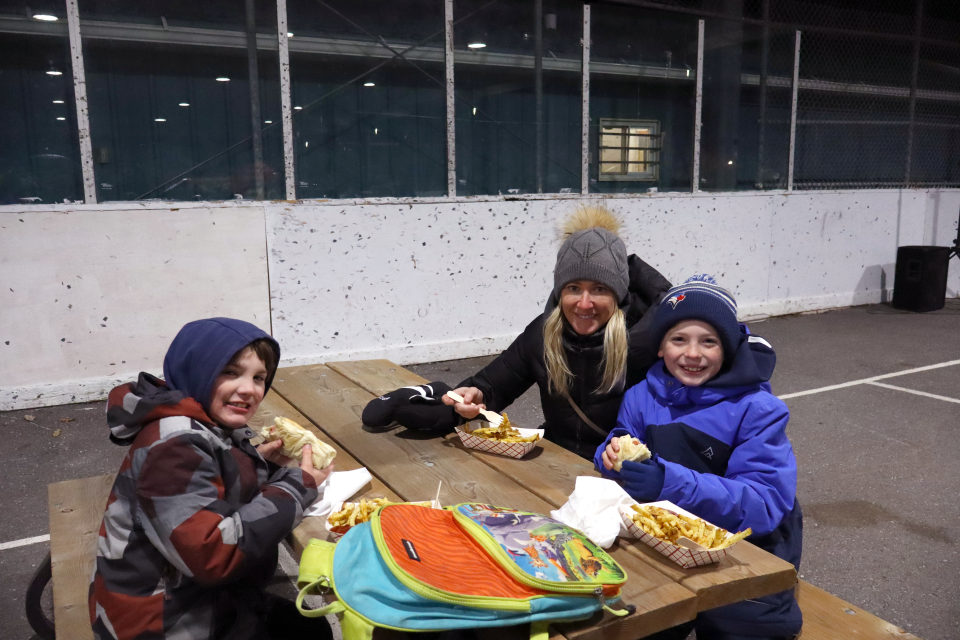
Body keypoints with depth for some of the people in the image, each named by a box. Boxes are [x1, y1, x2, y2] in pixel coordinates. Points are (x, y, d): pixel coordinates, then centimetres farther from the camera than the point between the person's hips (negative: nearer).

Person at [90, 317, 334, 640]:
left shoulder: (217, 427, 1)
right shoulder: (172, 446, -25)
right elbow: (212, 554, -31)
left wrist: (263, 463, -5)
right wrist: (297, 487, -23)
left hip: (216, 600, 9)